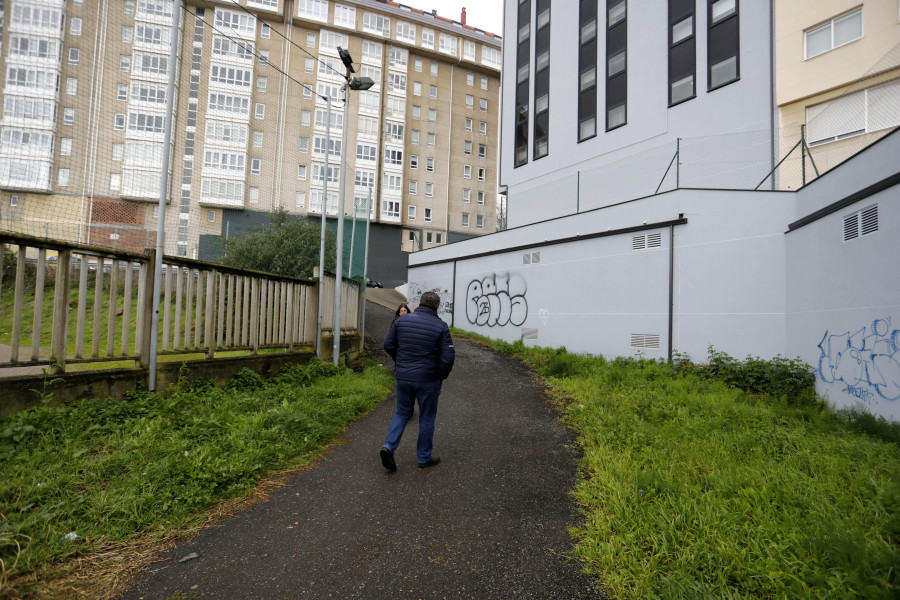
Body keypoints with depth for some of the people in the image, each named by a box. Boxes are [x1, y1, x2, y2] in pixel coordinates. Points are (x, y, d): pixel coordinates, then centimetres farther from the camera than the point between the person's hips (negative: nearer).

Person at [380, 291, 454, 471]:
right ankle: (424, 458, 25)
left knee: (402, 412, 21)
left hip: (403, 377, 3)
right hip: (428, 380, -3)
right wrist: (441, 376, 2)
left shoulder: (402, 320, -1)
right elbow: (448, 357, -15)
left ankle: (389, 445, 4)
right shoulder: (441, 326, -11)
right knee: (427, 419, 13)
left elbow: (388, 345, 4)